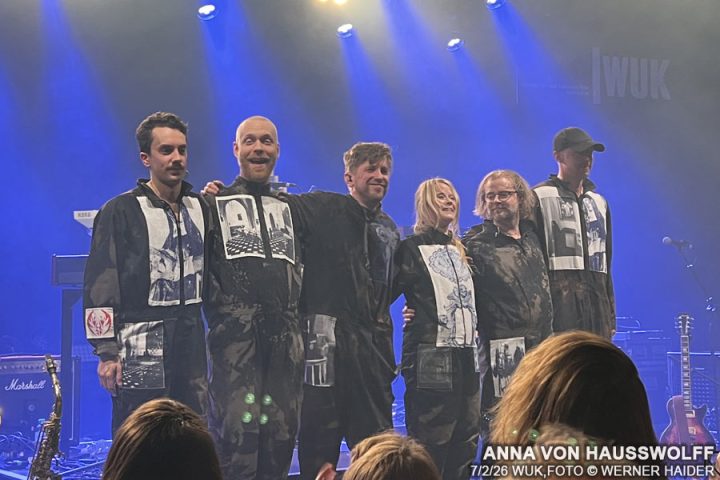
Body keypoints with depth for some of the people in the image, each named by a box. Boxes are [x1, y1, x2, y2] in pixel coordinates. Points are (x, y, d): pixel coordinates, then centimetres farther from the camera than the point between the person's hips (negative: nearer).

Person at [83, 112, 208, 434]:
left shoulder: (201, 208, 12)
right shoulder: (121, 211, -3)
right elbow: (99, 285, -7)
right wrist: (106, 352, -11)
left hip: (191, 343, 5)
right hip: (141, 350, -5)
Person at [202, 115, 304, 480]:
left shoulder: (288, 208, 21)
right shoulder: (215, 204, 7)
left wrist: (294, 310, 14)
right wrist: (217, 303, -9)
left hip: (283, 335, 5)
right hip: (235, 331, -5)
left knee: (281, 429, 3)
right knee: (238, 426, -15)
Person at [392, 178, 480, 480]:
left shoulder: (461, 252, 22)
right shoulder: (412, 248, 1)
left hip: (466, 356, 7)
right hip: (432, 358, -7)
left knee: (466, 442, 5)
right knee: (431, 447, -9)